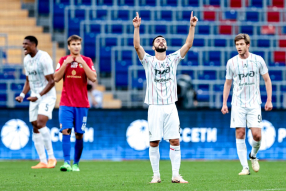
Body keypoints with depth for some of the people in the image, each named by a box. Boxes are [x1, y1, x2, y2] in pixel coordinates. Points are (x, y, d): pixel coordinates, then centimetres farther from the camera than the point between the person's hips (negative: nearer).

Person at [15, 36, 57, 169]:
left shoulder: (44, 58, -16)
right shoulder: (26, 59, 10)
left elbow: (51, 82, -16)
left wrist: (38, 96, -22)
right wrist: (22, 95, 4)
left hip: (47, 95, -8)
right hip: (34, 97, 8)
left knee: (40, 123, -23)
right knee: (35, 128, 3)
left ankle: (51, 157, -18)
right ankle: (43, 162, 7)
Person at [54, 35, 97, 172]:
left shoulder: (86, 61, 4)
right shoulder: (63, 60, 8)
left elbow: (93, 78, -8)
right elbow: (56, 78, -1)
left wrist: (82, 62, -13)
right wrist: (66, 63, -9)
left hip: (82, 104, 0)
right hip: (66, 103, 0)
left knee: (79, 134, 1)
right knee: (65, 131, -13)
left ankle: (76, 164, 9)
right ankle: (67, 162, -17)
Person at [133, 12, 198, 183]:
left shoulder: (173, 59, 11)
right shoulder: (148, 61, 5)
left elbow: (188, 45, 3)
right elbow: (137, 46, -10)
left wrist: (192, 27, -7)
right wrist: (137, 28, -21)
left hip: (171, 107, 1)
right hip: (155, 107, -1)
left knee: (175, 141, -3)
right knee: (154, 142, -1)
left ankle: (176, 175, 1)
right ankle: (156, 175, 8)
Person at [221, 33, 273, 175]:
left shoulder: (258, 60, 0)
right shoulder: (231, 62, 3)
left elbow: (267, 80, 8)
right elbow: (228, 84, 13)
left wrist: (269, 100, 1)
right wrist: (224, 103, 8)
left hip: (254, 103, -1)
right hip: (238, 104, 1)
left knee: (256, 134, -10)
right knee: (240, 134, -6)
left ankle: (253, 155, 22)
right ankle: (245, 167, -2)